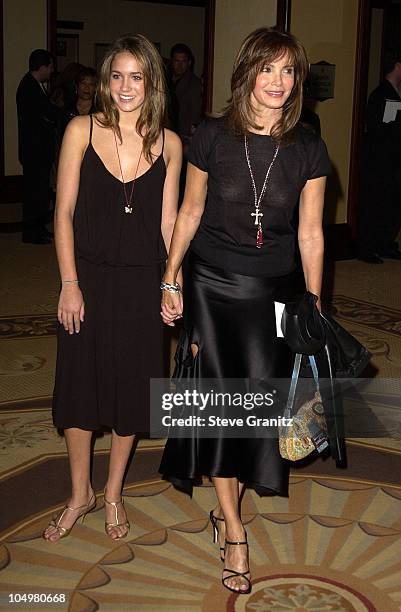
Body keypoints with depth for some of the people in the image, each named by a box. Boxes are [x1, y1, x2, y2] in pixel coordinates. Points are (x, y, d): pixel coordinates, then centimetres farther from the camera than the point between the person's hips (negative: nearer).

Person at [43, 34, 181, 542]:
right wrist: (69, 284, -10)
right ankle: (80, 494, 31)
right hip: (87, 275, -1)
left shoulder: (168, 144, 0)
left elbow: (168, 221, 4)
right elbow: (64, 211, -5)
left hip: (141, 281, 1)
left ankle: (113, 495, 32)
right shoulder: (82, 131, -5)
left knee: (131, 386, 11)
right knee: (79, 383, 8)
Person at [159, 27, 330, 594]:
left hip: (273, 291, 1)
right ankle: (233, 530, 13)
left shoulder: (309, 150, -3)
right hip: (211, 286, -1)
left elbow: (310, 233, 2)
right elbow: (190, 212, 4)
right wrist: (171, 281, 3)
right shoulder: (212, 137, -5)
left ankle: (226, 507, 26)